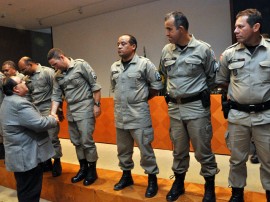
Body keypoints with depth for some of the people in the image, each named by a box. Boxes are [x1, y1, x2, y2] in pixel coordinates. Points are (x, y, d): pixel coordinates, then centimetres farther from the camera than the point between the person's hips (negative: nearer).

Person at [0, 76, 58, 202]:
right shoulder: (18, 103, -21)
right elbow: (39, 124, -25)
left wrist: (47, 118, 8)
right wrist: (53, 120, -7)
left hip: (21, 155, 10)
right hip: (27, 156, -10)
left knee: (25, 191, 22)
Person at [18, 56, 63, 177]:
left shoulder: (48, 72, -6)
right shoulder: (27, 78, 14)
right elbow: (28, 96, 19)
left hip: (48, 110, -6)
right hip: (35, 112, 6)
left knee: (52, 138, -4)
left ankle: (57, 163, 12)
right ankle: (47, 162, 23)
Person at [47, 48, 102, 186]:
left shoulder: (81, 65, -8)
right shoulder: (57, 76, 10)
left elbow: (95, 85, -9)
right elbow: (56, 95, 9)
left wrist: (96, 105, -11)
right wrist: (53, 113, -2)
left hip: (85, 109, -6)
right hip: (70, 112, 7)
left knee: (87, 141, -4)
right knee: (76, 142, 13)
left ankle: (92, 170, 14)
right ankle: (83, 168, 29)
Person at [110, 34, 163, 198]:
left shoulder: (144, 63, -7)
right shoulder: (114, 67, 9)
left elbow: (157, 85, -4)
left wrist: (143, 98, 3)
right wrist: (121, 100, 13)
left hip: (138, 114, -6)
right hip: (120, 114, 6)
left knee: (145, 148, 0)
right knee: (123, 149, 16)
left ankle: (152, 179, 16)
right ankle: (126, 176, 34)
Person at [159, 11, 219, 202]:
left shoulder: (203, 49, -8)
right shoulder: (166, 51, 4)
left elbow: (214, 77, 1)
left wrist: (199, 93, 7)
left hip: (197, 107, -4)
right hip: (174, 107, 4)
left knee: (203, 150, 5)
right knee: (179, 149, 15)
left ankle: (210, 186, 25)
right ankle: (179, 183, 33)